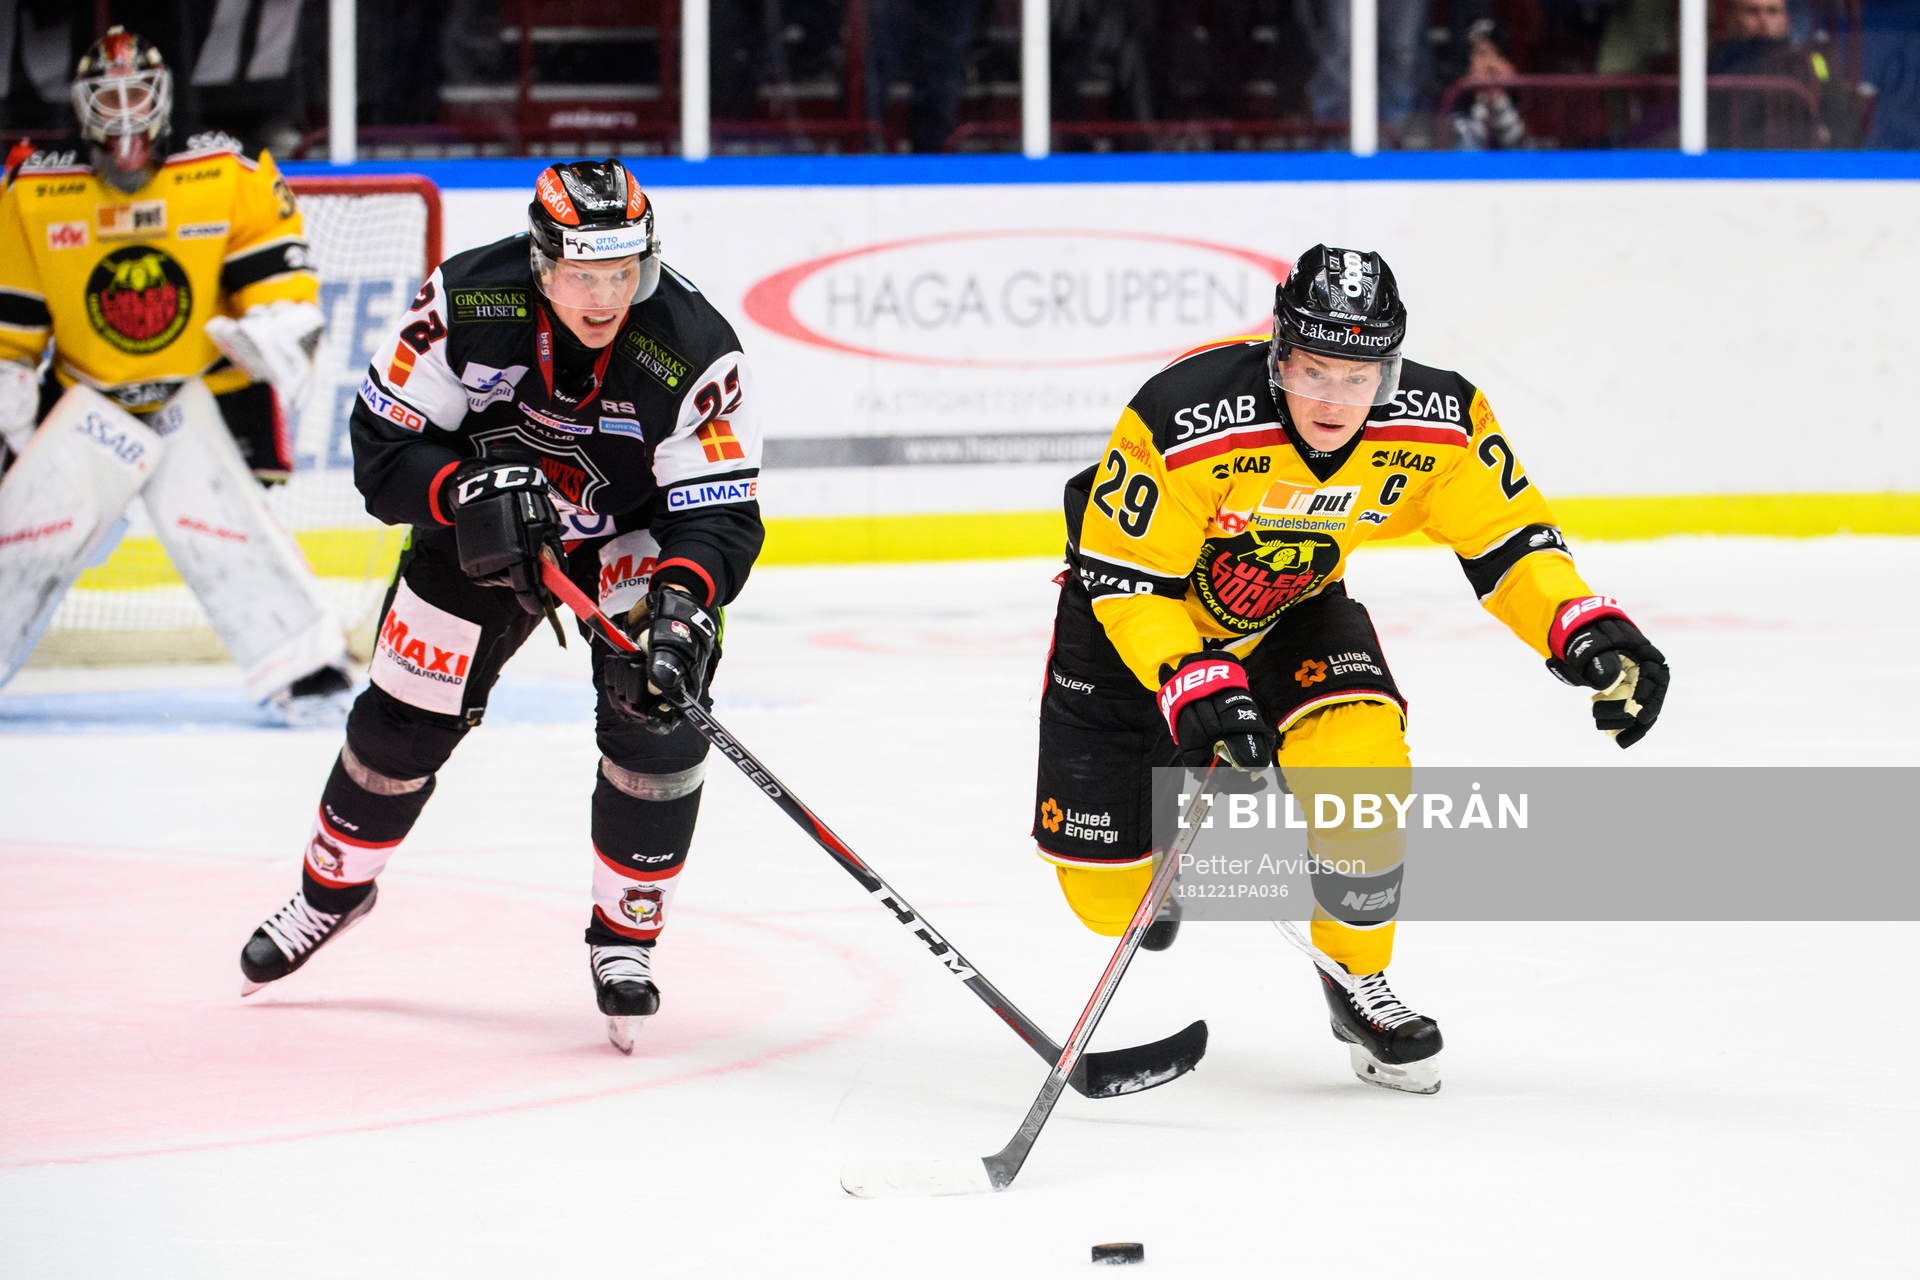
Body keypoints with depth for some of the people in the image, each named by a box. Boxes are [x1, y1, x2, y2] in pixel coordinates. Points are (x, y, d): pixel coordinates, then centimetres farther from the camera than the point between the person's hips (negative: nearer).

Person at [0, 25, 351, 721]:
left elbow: (277, 265, -5)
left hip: (210, 388, -2)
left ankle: (310, 667, -12)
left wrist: (278, 326, -22)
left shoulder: (228, 175, -6)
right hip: (86, 396, 2)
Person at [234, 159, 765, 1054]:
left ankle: (624, 936, -3)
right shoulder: (469, 304, -27)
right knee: (404, 717, 6)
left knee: (658, 719, -22)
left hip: (636, 536, -2)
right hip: (483, 530, 2)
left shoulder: (695, 352, -32)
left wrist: (682, 605, -50)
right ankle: (333, 887, 35)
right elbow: (382, 449, -19)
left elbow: (721, 515, -31)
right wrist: (469, 492, -38)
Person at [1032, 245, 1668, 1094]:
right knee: (1108, 895, -3)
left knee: (1360, 761, -28)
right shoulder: (1186, 422, -36)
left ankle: (1354, 972, -1)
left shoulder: (1437, 425, -23)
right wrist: (1194, 686, -38)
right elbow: (1123, 578, -27)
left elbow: (1507, 544, -11)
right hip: (1136, 620, -2)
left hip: (1295, 607, 3)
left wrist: (1588, 633, -27)